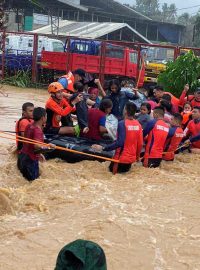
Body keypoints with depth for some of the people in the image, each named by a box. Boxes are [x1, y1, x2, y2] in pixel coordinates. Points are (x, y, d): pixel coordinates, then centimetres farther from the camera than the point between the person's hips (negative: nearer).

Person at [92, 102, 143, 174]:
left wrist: (103, 148, -24)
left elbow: (119, 143, -25)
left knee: (112, 170, 16)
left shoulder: (122, 123, -19)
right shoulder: (138, 124, -2)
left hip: (122, 157, -5)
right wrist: (137, 156, 20)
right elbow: (140, 143, 3)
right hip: (132, 157, 5)